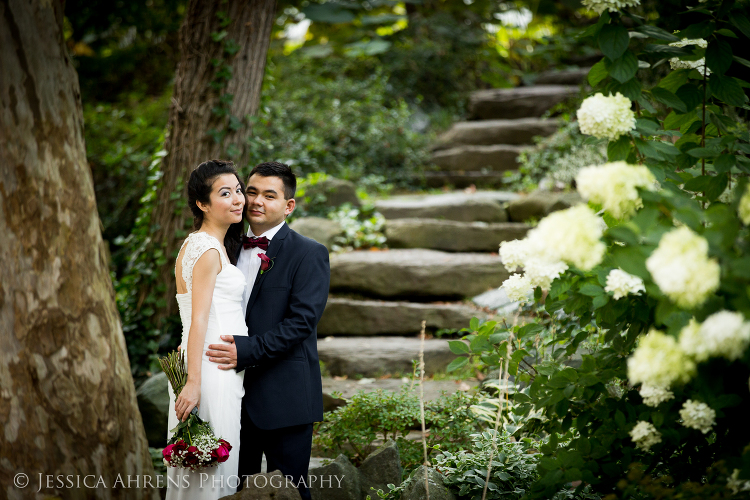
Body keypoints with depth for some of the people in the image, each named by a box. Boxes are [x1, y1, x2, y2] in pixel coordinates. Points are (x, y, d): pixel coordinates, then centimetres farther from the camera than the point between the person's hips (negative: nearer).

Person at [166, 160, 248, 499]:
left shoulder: (194, 244, 16)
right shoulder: (209, 250, -13)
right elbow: (199, 320, -19)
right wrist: (194, 382, -23)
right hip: (213, 371, -10)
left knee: (203, 466, 14)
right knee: (209, 467, -3)